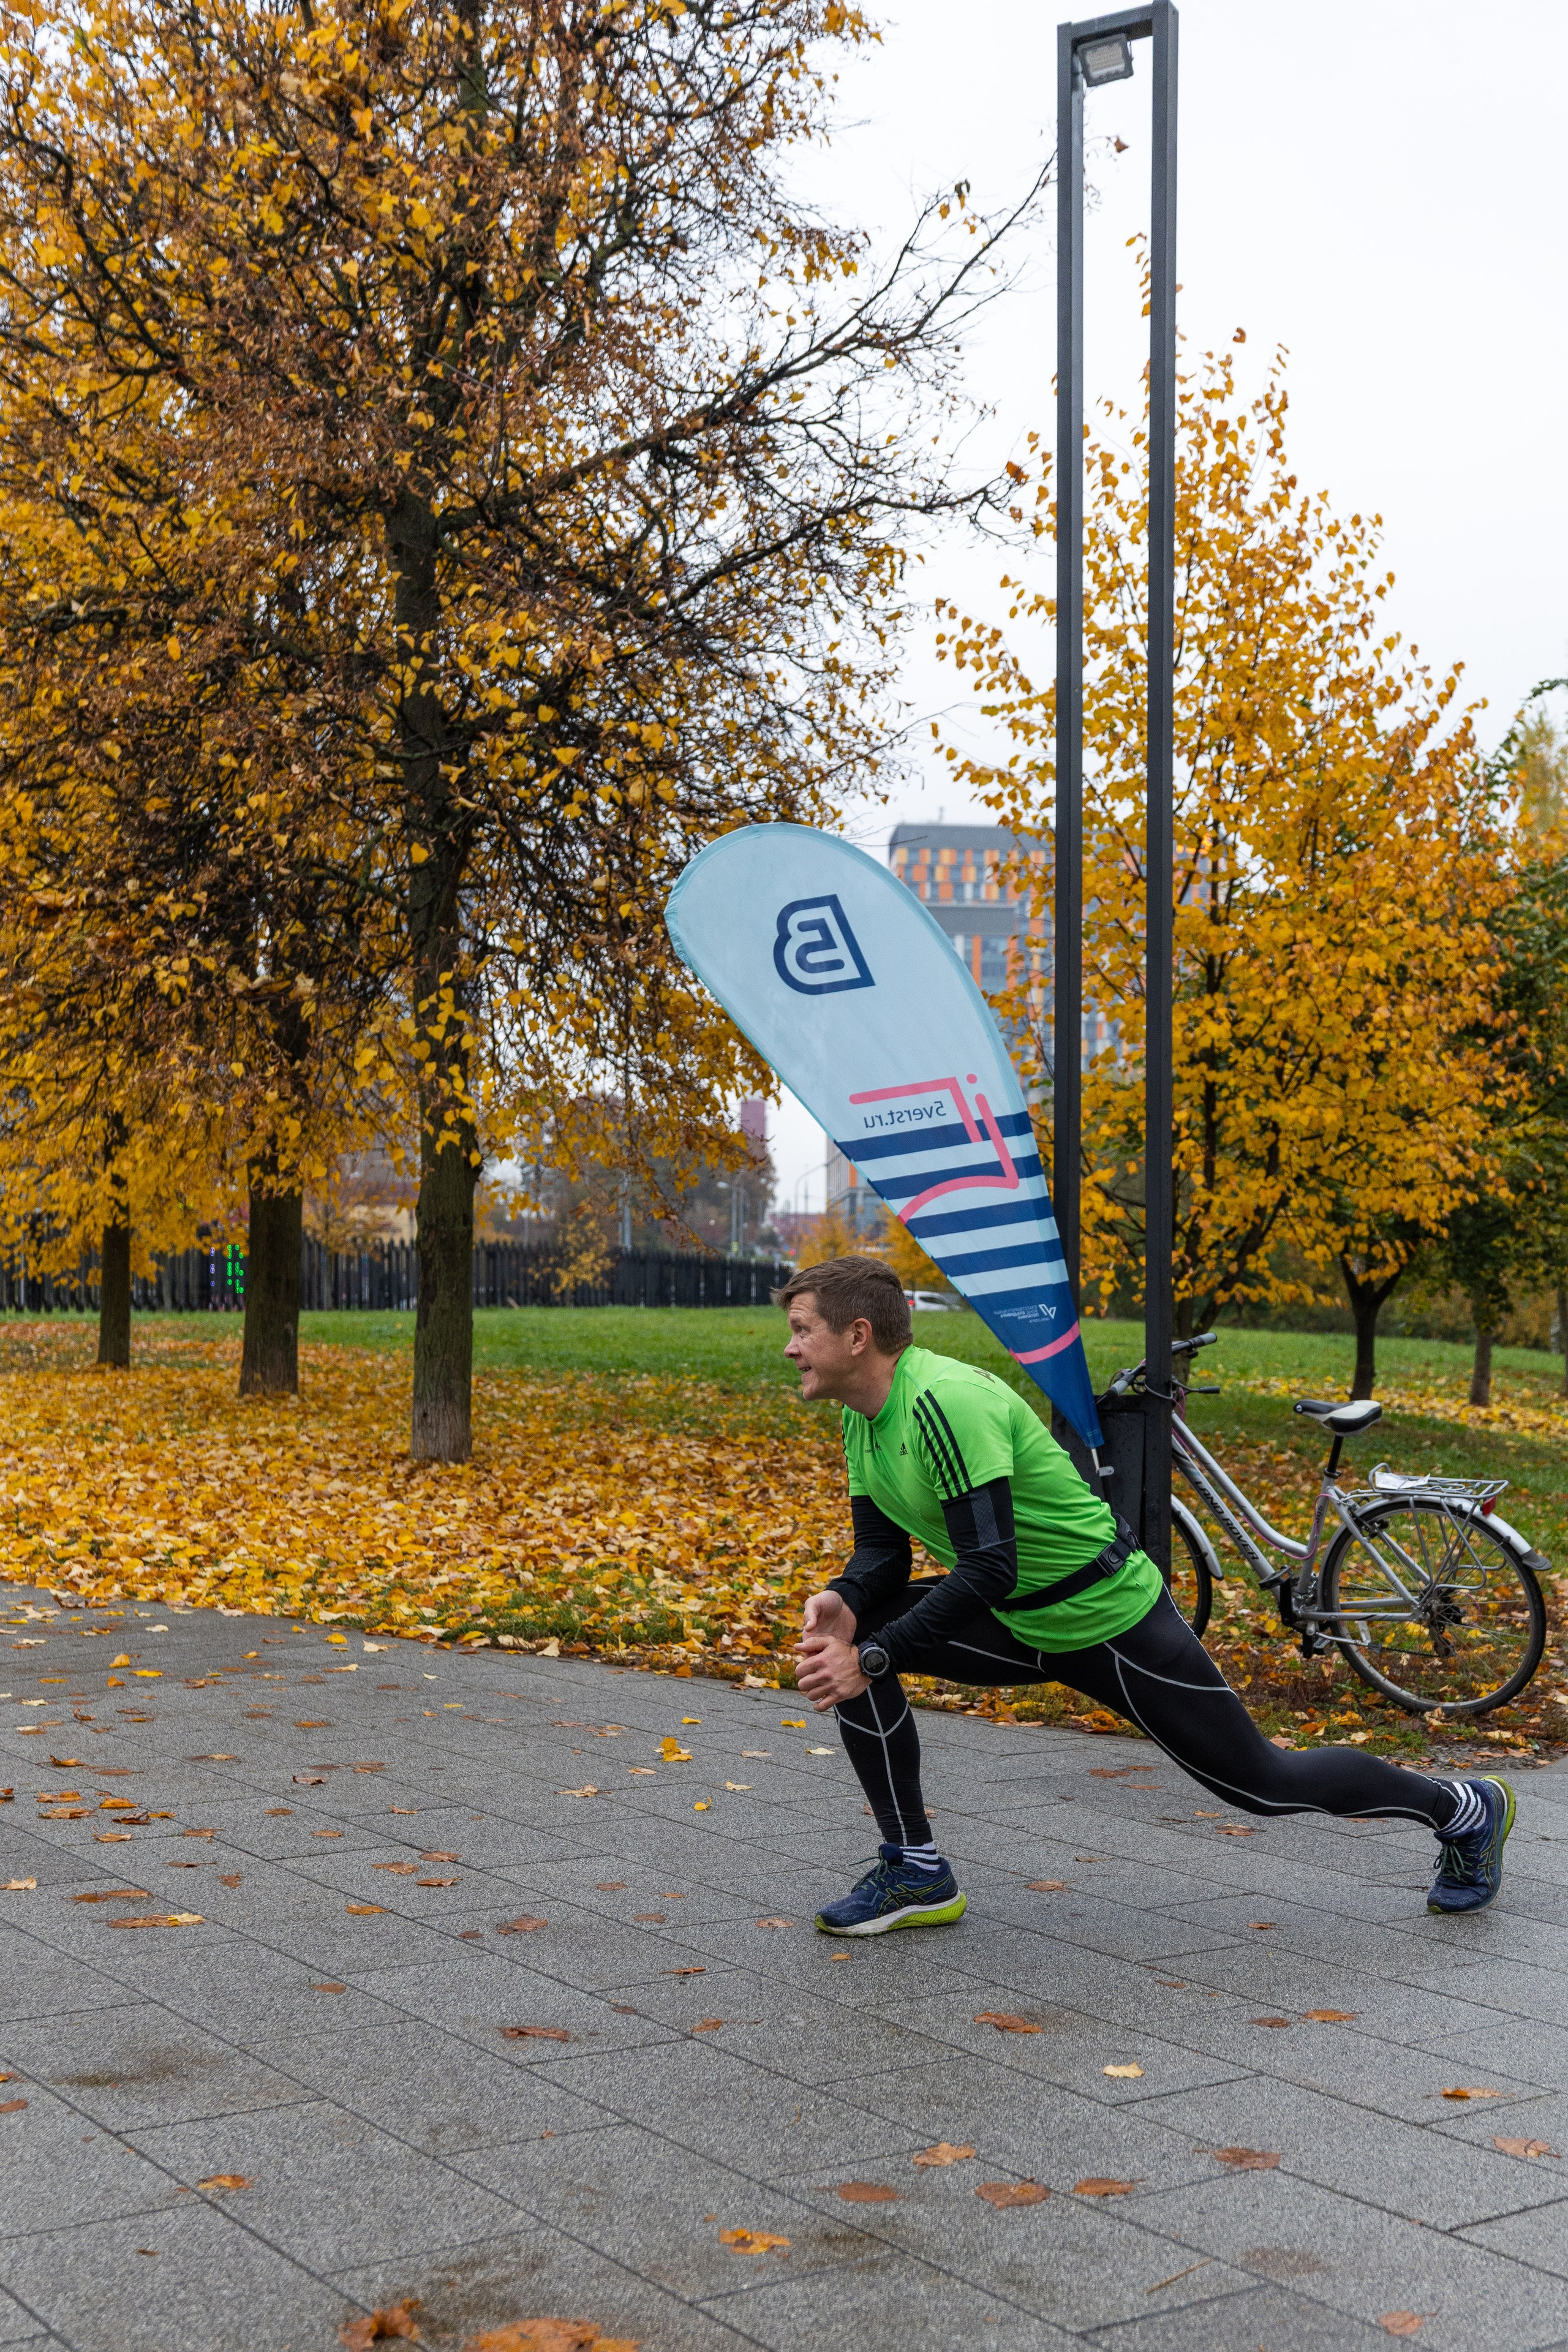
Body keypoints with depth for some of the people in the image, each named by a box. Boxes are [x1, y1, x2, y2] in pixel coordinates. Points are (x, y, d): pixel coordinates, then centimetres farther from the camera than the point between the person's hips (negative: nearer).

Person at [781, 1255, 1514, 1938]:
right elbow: (883, 1549, 4)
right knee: (851, 1637, -7)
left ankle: (1464, 1809, 29)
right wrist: (844, 1601, -18)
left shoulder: (945, 1402, -30)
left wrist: (870, 1658, -34)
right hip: (1023, 1623, 8)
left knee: (1260, 1782, 5)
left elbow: (988, 1570, -34)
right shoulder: (863, 1419, -1)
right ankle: (915, 1873, 2)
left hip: (1110, 1622, -8)